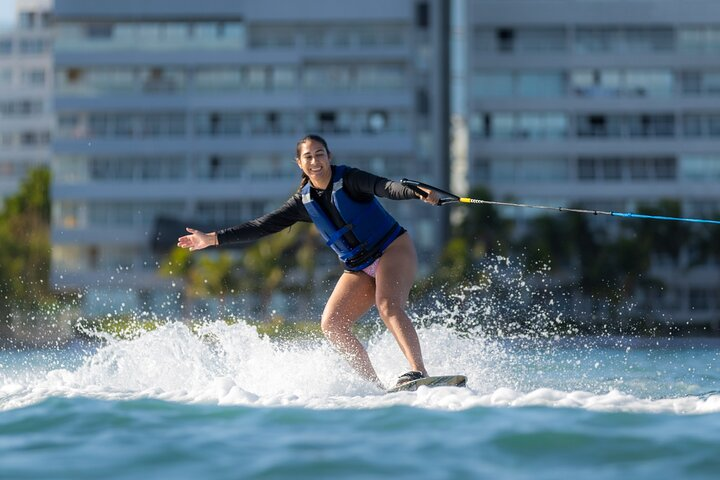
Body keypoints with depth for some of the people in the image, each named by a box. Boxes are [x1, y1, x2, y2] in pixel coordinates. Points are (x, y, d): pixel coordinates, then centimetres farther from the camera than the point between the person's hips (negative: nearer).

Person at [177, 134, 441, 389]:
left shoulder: (348, 179, -12)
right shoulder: (305, 201, 4)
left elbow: (386, 187, -29)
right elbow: (263, 226, 7)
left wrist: (417, 192, -51)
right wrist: (212, 239, 5)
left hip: (393, 249, -6)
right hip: (359, 268, 7)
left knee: (388, 306, -31)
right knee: (332, 325, -8)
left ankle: (418, 373, -41)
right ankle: (375, 386, -11)